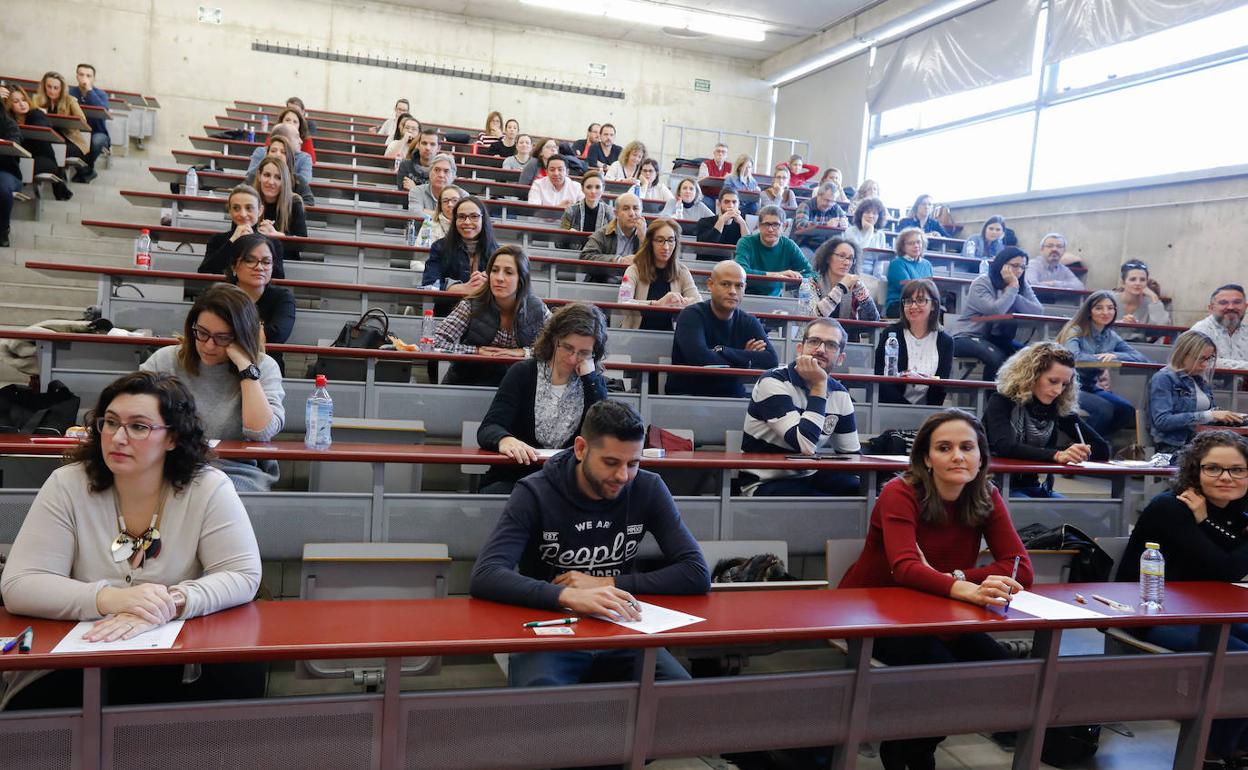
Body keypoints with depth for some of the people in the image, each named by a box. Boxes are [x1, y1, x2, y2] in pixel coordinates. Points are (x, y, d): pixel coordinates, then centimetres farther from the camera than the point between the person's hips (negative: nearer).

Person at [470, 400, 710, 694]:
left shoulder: (649, 489, -3)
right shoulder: (534, 493, -10)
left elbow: (697, 575, -6)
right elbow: (484, 577, -23)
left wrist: (606, 584, -15)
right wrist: (569, 596, -38)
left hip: (621, 636, 4)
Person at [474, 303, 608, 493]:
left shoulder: (595, 383, 8)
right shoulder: (523, 373, 3)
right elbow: (488, 428, -9)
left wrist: (590, 378, -10)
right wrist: (505, 440, -35)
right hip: (510, 481, 0)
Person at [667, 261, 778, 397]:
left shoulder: (749, 322, 7)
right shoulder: (691, 315, -7)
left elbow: (771, 360, -10)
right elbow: (699, 358, -25)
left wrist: (721, 351, -16)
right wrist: (747, 358, -12)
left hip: (733, 398, 4)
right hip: (687, 395, -4)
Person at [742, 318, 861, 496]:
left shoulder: (839, 393, 3)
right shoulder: (773, 382, -18)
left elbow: (852, 455, 9)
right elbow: (806, 446, -29)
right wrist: (818, 387, -24)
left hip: (810, 478, 7)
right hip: (766, 483, -7)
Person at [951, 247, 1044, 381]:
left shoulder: (1021, 284, 6)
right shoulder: (981, 284, -10)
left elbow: (1039, 311, -11)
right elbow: (996, 310, -28)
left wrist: (1012, 294, -19)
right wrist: (1012, 288, -17)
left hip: (997, 339, 6)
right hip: (969, 337, -6)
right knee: (997, 357, -31)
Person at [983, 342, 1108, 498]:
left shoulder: (1059, 408, 3)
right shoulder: (1002, 402, -8)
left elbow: (1102, 450, 1)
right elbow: (1005, 447, -27)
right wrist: (1056, 455, -38)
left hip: (1036, 489, 5)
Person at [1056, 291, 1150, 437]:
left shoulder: (1111, 336, 12)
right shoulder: (1075, 331, -7)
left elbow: (1142, 358, 1)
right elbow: (1073, 357, -28)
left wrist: (1115, 355, -18)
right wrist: (1105, 359, -19)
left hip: (1091, 387, 7)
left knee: (1127, 410, -16)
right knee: (1105, 410, -28)